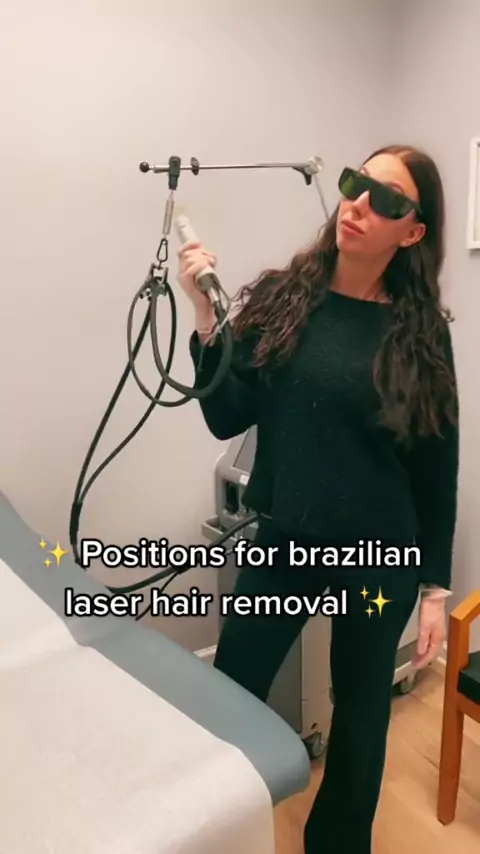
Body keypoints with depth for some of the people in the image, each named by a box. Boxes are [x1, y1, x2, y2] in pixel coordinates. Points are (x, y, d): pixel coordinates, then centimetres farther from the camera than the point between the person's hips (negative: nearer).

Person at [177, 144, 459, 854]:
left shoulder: (421, 330, -6)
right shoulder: (280, 298, -4)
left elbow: (437, 467, -2)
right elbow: (227, 419, -7)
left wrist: (436, 584, 0)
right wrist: (205, 318, -18)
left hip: (382, 555, 0)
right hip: (286, 542, 1)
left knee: (360, 712, 18)